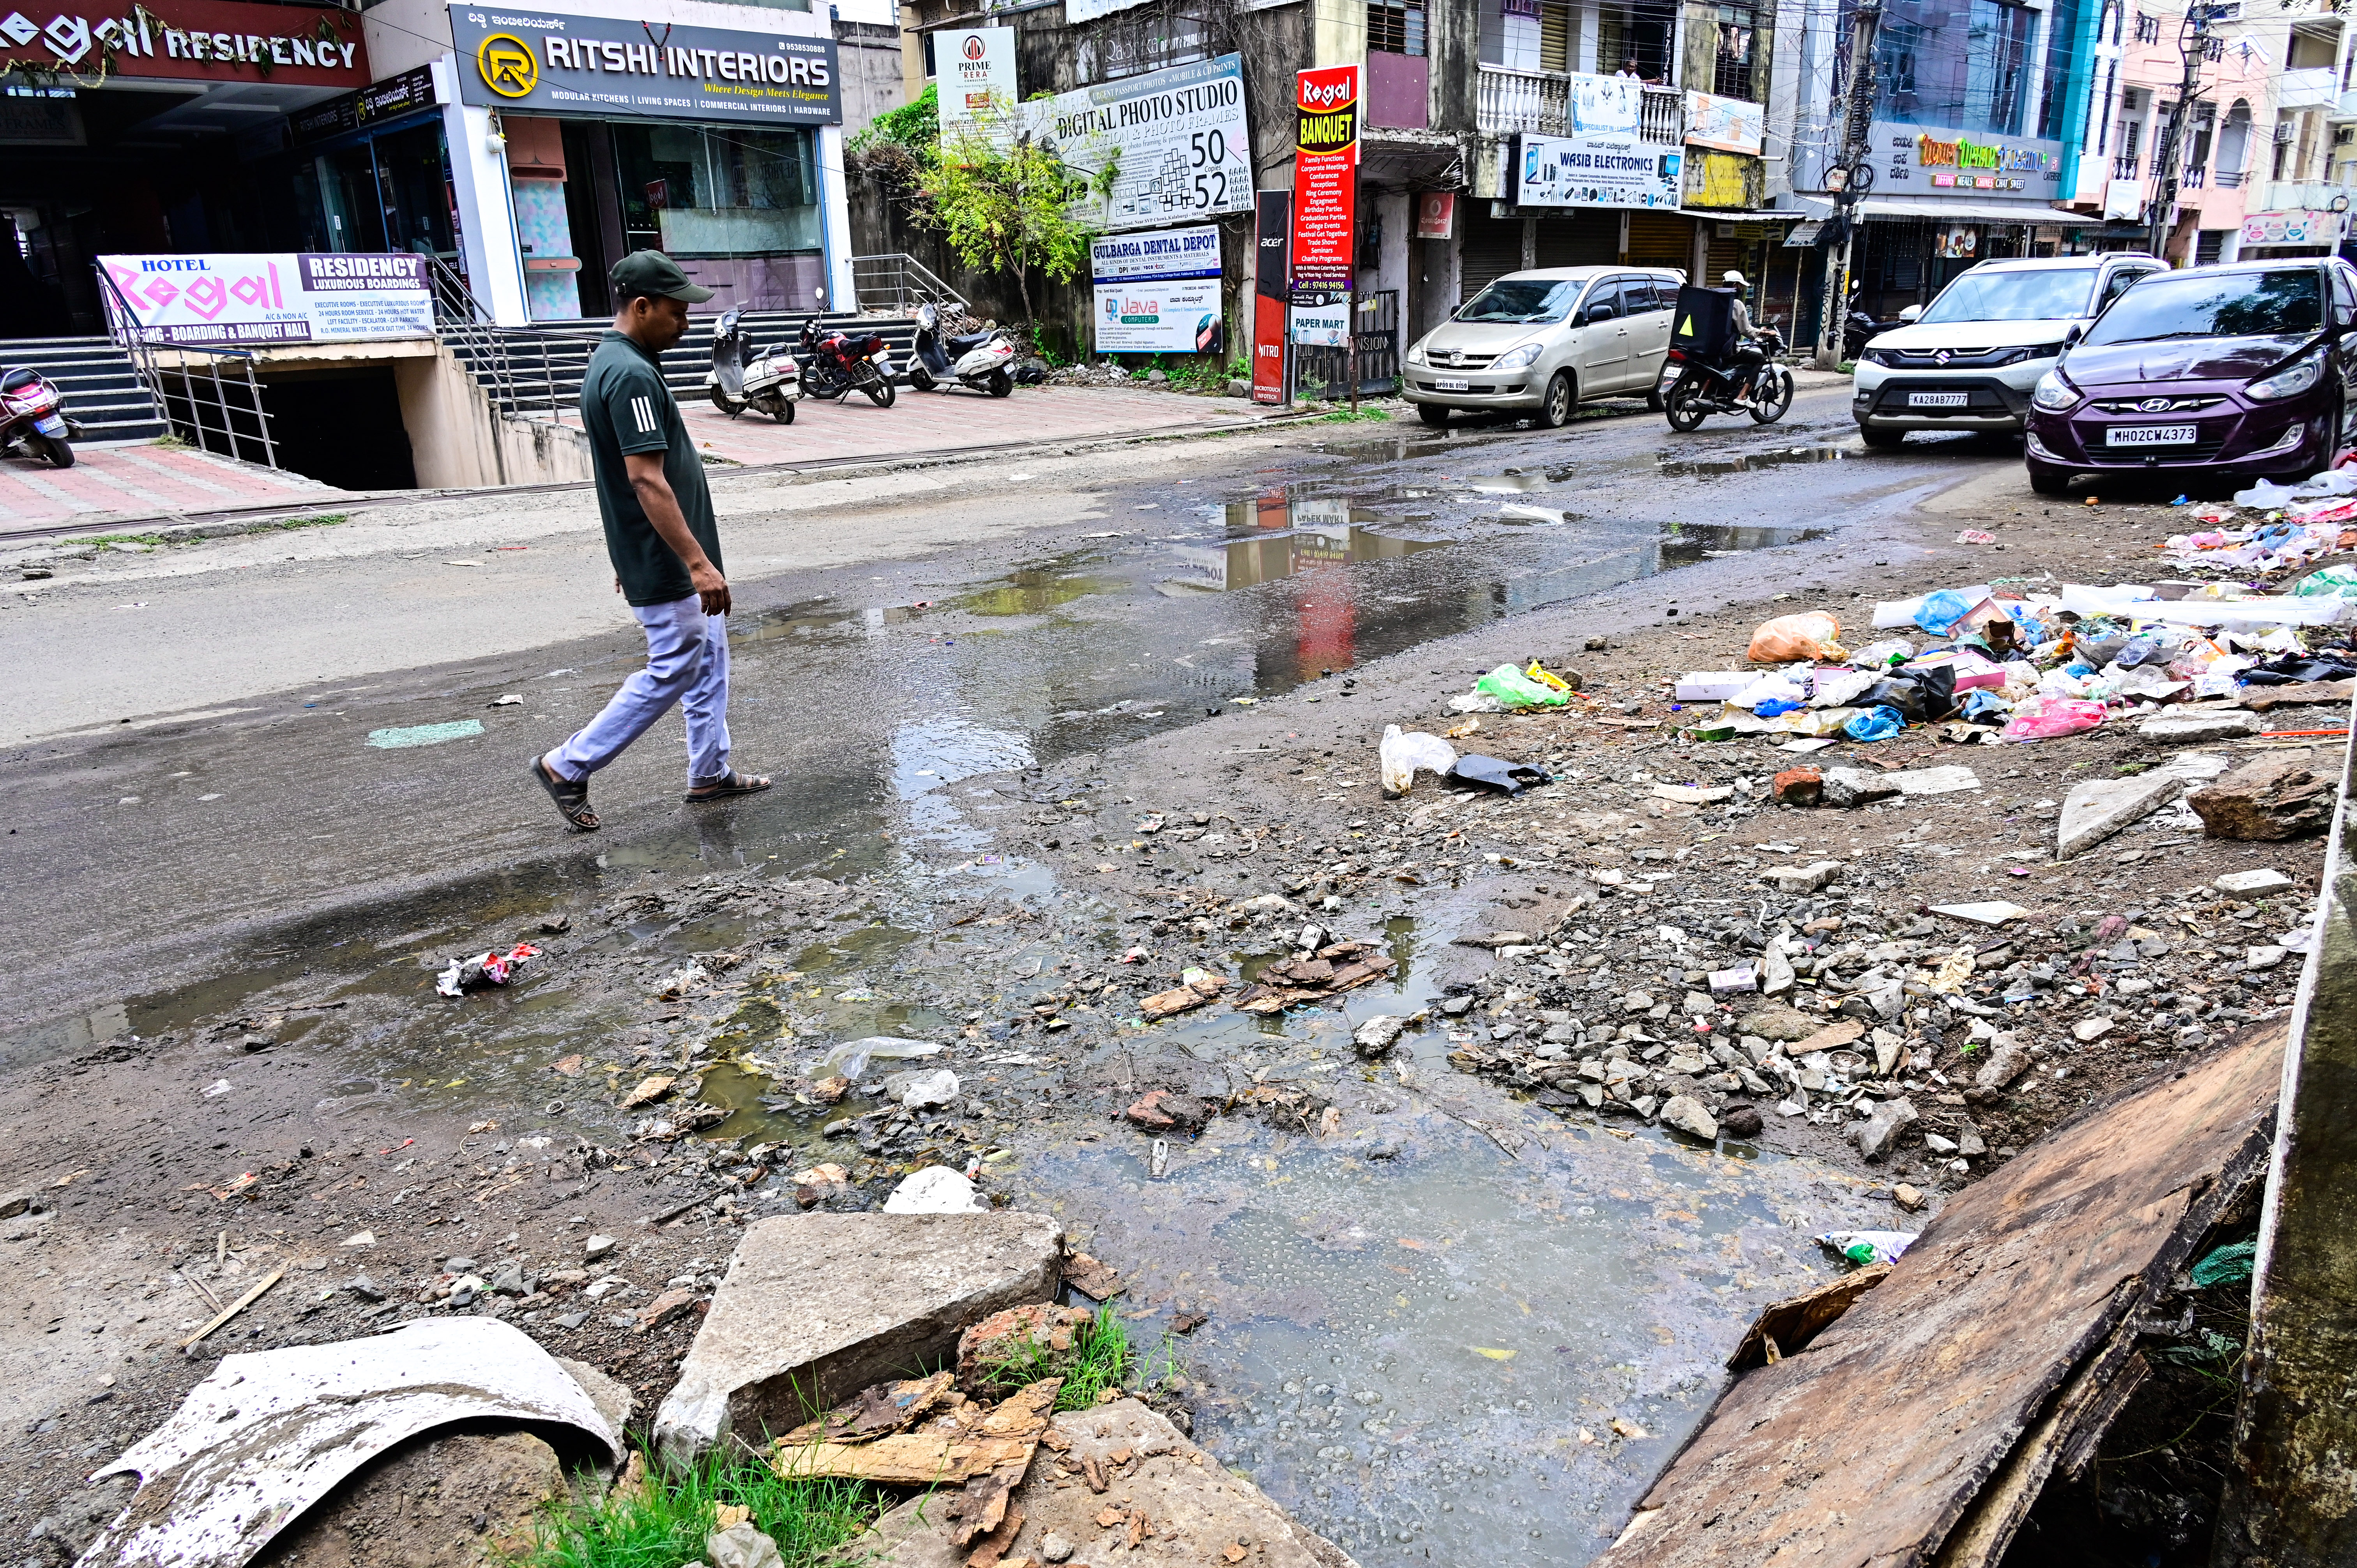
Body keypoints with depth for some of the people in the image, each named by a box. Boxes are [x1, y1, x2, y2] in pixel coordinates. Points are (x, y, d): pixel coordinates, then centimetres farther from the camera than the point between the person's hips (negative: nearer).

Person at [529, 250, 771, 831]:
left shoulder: (611, 364, 12)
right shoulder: (631, 375, -21)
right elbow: (647, 480, -27)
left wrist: (628, 554, 24)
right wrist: (697, 563, -28)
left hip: (659, 556, 10)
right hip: (667, 565, -10)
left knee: (709, 660, 16)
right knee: (672, 672, -2)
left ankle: (711, 772, 26)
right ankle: (568, 766, 7)